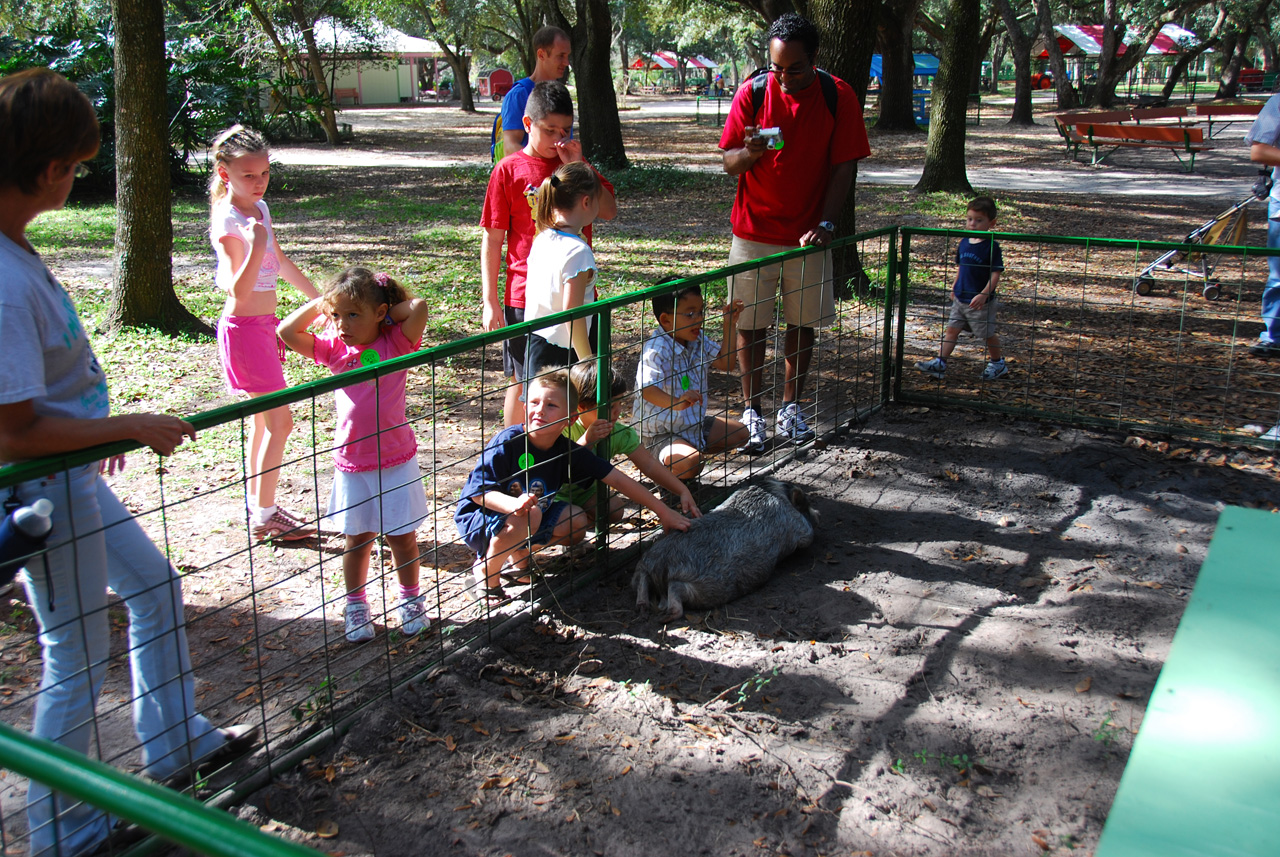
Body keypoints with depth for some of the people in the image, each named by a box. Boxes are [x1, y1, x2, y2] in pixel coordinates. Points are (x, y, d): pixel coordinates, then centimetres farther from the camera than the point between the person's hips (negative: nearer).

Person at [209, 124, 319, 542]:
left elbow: (281, 262, 21)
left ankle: (258, 504, 26)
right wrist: (256, 248, -40)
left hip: (264, 324, 9)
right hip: (244, 328, -9)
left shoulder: (259, 208, 7)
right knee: (279, 421, -6)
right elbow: (239, 292, -27)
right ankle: (265, 517, 3)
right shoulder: (228, 222, -20)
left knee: (263, 418, 15)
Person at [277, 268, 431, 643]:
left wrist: (389, 311, -7)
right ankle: (356, 605, 27)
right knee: (357, 539, 12)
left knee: (402, 536, 10)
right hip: (351, 463, 2)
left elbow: (419, 306, -23)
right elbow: (286, 331, -2)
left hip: (397, 460, -2)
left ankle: (410, 598, 29)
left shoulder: (395, 342, -7)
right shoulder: (334, 349, 2)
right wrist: (318, 303, 0)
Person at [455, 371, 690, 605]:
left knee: (577, 521, -7)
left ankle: (518, 549, 11)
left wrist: (663, 512, -10)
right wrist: (513, 504, -44)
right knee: (528, 515, -33)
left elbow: (618, 480, -10)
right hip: (477, 517, -6)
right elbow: (477, 491, -24)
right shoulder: (508, 442, -25)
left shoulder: (569, 452, -12)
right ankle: (486, 568, -8)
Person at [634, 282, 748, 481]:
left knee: (740, 433, 13)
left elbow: (725, 363, 7)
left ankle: (691, 449, 14)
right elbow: (647, 389, -40)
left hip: (695, 423, 9)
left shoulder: (698, 340, 0)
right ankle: (659, 460, -2)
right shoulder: (656, 350, -27)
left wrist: (729, 324, -2)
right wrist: (676, 403, -59)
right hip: (660, 433, -9)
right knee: (689, 464, -34)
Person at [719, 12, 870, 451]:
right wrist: (749, 152, -27)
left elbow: (843, 168, -3)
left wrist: (825, 224, -14)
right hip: (754, 231, 0)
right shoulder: (752, 92, -6)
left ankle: (791, 407, 22)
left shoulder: (837, 97, -5)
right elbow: (729, 164, -4)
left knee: (803, 323, 7)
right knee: (751, 324, 2)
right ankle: (752, 411, 13)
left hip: (808, 234, 1)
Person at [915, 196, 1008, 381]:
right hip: (961, 298, 6)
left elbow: (995, 274, -17)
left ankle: (998, 363, 28)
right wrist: (955, 287, 17)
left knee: (988, 334, 9)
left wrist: (984, 294, -25)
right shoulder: (964, 243, 4)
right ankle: (939, 363, 7)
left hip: (981, 301, -6)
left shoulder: (991, 246, -15)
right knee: (951, 329, 5)